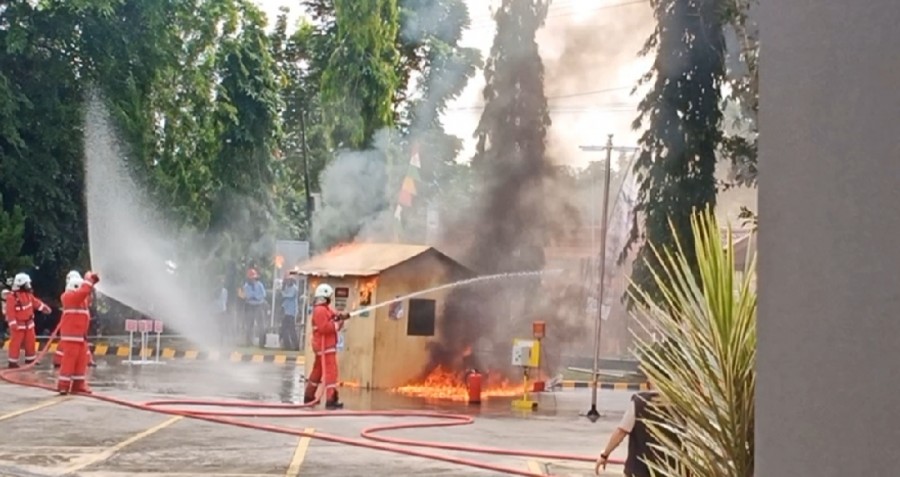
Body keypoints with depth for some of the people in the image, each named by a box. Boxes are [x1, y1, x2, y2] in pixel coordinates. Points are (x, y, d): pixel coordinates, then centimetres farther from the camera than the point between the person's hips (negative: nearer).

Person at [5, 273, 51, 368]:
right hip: (18, 324, -8)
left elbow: (35, 301, 17)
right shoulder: (12, 296, -23)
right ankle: (12, 362, 2)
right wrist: (13, 323, -27)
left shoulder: (28, 294, 3)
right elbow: (10, 311, -24)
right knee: (15, 343, -4)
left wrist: (44, 307, 13)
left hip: (29, 323, 8)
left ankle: (30, 359, 29)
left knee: (30, 341, 15)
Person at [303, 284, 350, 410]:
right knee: (331, 371, -14)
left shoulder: (326, 309, 18)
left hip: (327, 345, 11)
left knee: (318, 371, 18)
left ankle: (309, 396, 28)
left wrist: (340, 316, -7)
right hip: (324, 345, -11)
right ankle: (331, 400, -19)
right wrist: (338, 324, -18)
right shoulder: (320, 310, -17)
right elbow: (324, 328, -24)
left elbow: (332, 318, 12)